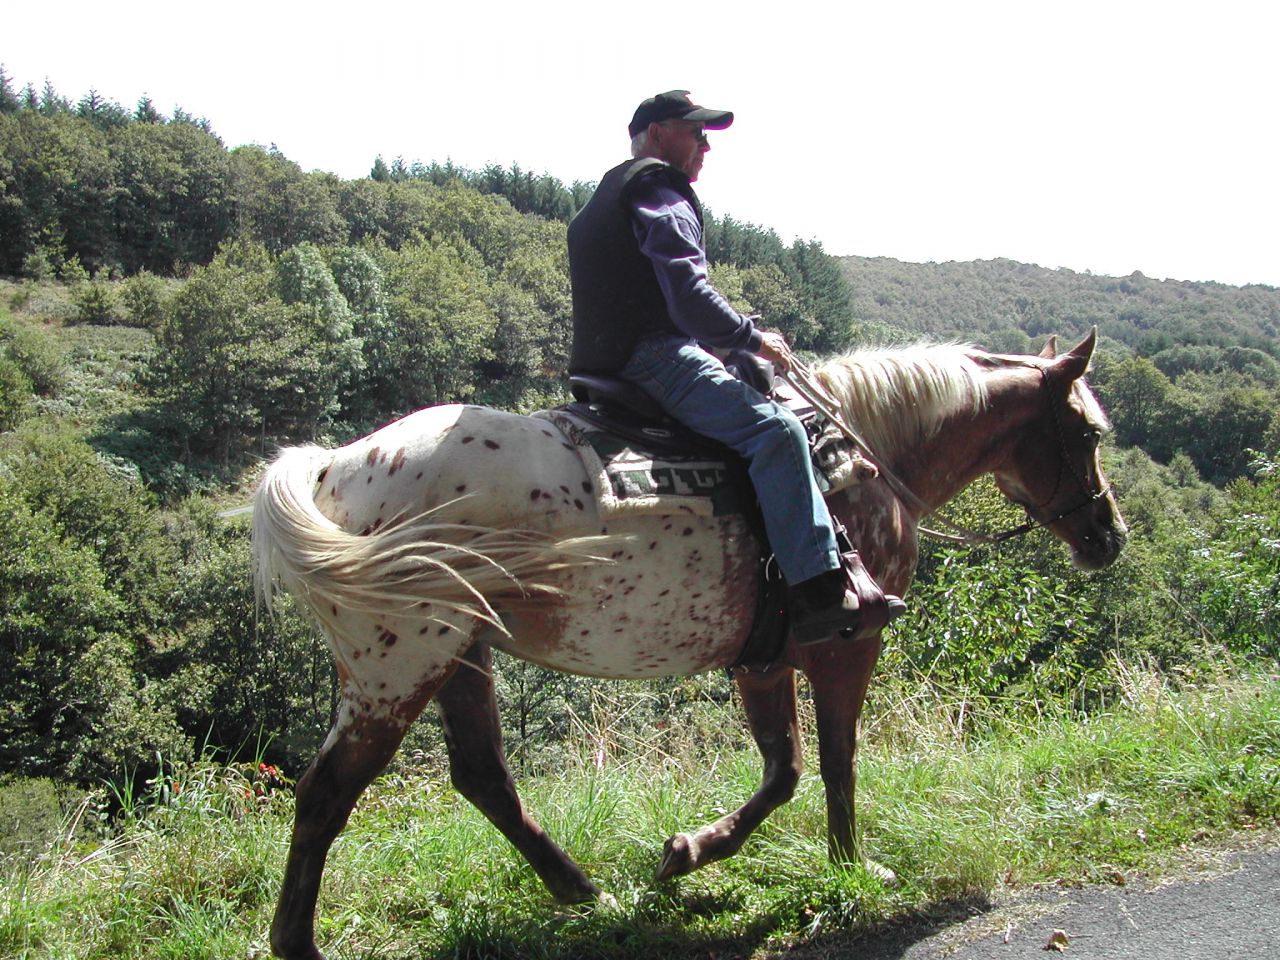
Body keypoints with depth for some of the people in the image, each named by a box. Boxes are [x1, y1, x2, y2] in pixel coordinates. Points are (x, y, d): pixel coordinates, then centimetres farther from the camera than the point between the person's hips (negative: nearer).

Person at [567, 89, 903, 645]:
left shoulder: (607, 199, 28)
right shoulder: (660, 192, -5)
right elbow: (689, 297, -18)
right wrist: (753, 338, -7)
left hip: (611, 362, 11)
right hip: (653, 356, -11)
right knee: (774, 427, -24)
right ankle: (818, 591, -31)